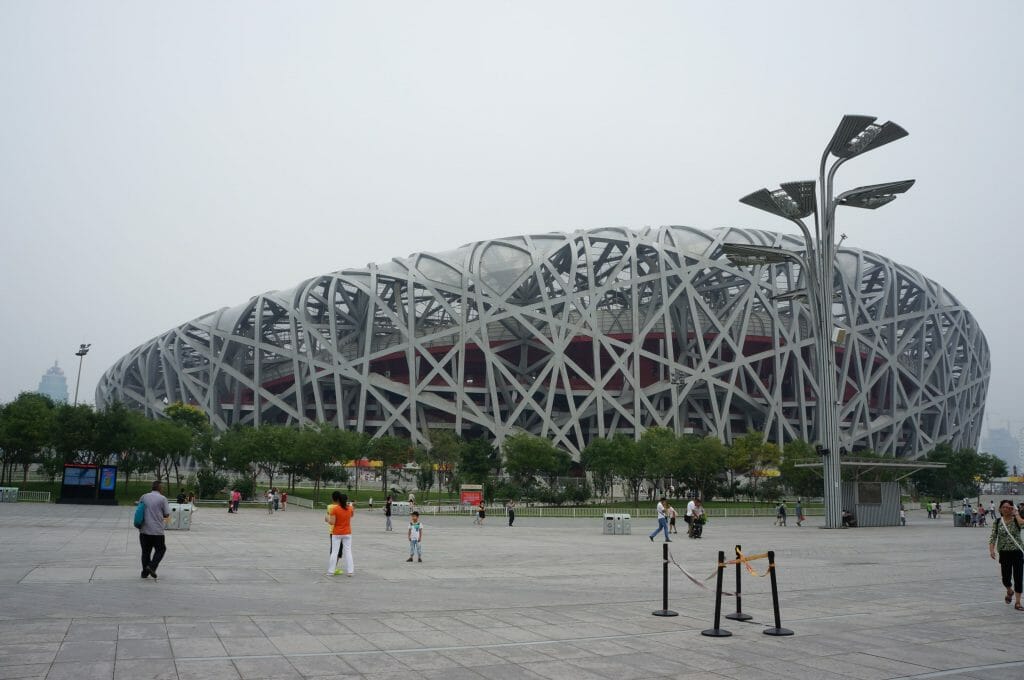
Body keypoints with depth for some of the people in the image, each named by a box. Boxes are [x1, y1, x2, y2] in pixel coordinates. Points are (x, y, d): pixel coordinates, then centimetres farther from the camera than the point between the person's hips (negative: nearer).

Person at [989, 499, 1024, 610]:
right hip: (1004, 553, 1)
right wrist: (991, 550, -15)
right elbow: (993, 536, -3)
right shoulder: (997, 522, 2)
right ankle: (1009, 592, 40)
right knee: (1006, 578, 7)